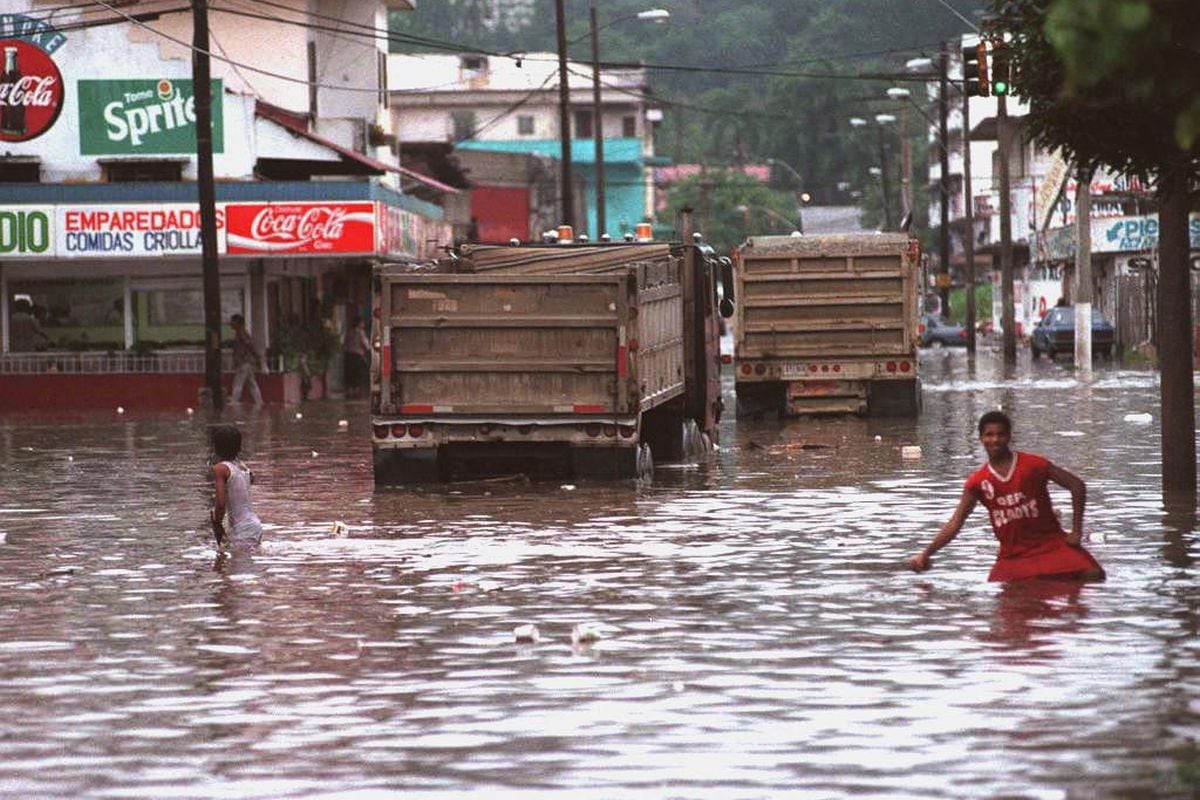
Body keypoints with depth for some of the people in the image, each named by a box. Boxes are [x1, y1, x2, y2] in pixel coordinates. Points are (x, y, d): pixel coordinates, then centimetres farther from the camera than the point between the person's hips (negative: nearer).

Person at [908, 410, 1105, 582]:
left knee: (1093, 575, -23)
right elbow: (955, 524, 3)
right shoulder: (978, 482, 2)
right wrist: (926, 553, -7)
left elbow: (1077, 486, 0)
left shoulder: (1033, 465, -4)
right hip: (1013, 555, 3)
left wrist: (1076, 531, -4)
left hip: (1050, 543, -3)